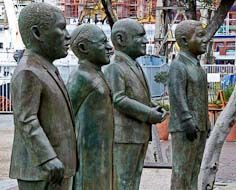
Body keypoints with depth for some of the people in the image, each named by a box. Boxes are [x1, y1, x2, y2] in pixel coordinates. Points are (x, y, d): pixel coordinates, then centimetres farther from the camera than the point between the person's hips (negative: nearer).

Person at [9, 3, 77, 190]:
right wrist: (49, 159, -31)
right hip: (40, 167, -10)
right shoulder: (27, 73, -16)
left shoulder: (43, 70, 14)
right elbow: (26, 122, -22)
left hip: (54, 164, 10)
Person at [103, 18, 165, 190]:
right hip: (124, 135, -9)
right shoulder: (114, 68, -13)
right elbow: (118, 100, -21)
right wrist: (148, 114, -18)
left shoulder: (135, 67, 17)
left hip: (139, 135, 9)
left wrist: (153, 108, 8)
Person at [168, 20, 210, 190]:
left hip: (199, 127, 9)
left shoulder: (196, 66, 16)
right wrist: (187, 122, -25)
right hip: (184, 128, -9)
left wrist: (205, 125, 17)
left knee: (194, 169, 10)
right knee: (182, 171, -6)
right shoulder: (178, 66, -12)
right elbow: (177, 96, -20)